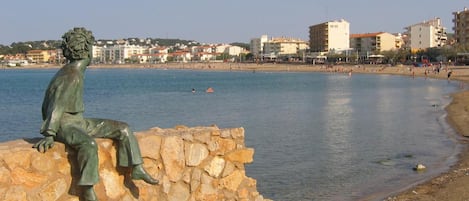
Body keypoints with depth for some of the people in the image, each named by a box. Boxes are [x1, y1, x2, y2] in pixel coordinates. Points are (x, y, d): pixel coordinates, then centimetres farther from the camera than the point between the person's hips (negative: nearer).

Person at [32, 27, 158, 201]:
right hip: (65, 125, -10)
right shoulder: (71, 76, -19)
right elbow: (57, 105, -25)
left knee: (123, 129, 3)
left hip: (79, 121, 10)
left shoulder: (76, 73, 11)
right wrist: (48, 135, -29)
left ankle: (136, 169, 5)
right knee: (89, 144, -39)